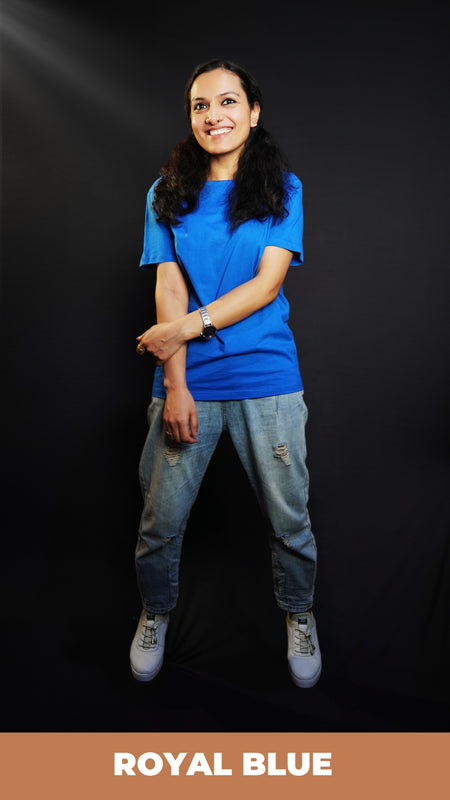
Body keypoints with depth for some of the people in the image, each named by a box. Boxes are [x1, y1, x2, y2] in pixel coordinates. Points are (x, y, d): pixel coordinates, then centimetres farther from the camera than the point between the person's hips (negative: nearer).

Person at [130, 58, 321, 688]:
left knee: (289, 518, 8)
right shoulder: (169, 193, 8)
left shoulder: (282, 188, 5)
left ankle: (299, 616, 36)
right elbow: (169, 288, -2)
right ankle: (156, 613, 36)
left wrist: (186, 327, -15)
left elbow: (268, 282, -6)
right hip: (187, 382, 1)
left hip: (268, 381, 0)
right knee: (161, 519, 7)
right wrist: (176, 384, -11)